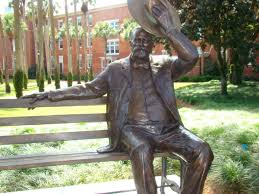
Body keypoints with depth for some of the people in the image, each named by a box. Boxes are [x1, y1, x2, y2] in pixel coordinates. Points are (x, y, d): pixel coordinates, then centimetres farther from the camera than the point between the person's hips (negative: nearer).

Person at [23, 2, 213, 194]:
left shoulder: (164, 65, 12)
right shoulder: (116, 69, 12)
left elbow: (191, 56, -2)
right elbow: (89, 89, 15)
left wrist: (168, 28, -11)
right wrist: (50, 94, 10)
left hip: (168, 129, 2)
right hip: (135, 129, -2)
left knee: (203, 151, -22)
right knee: (142, 150, -38)